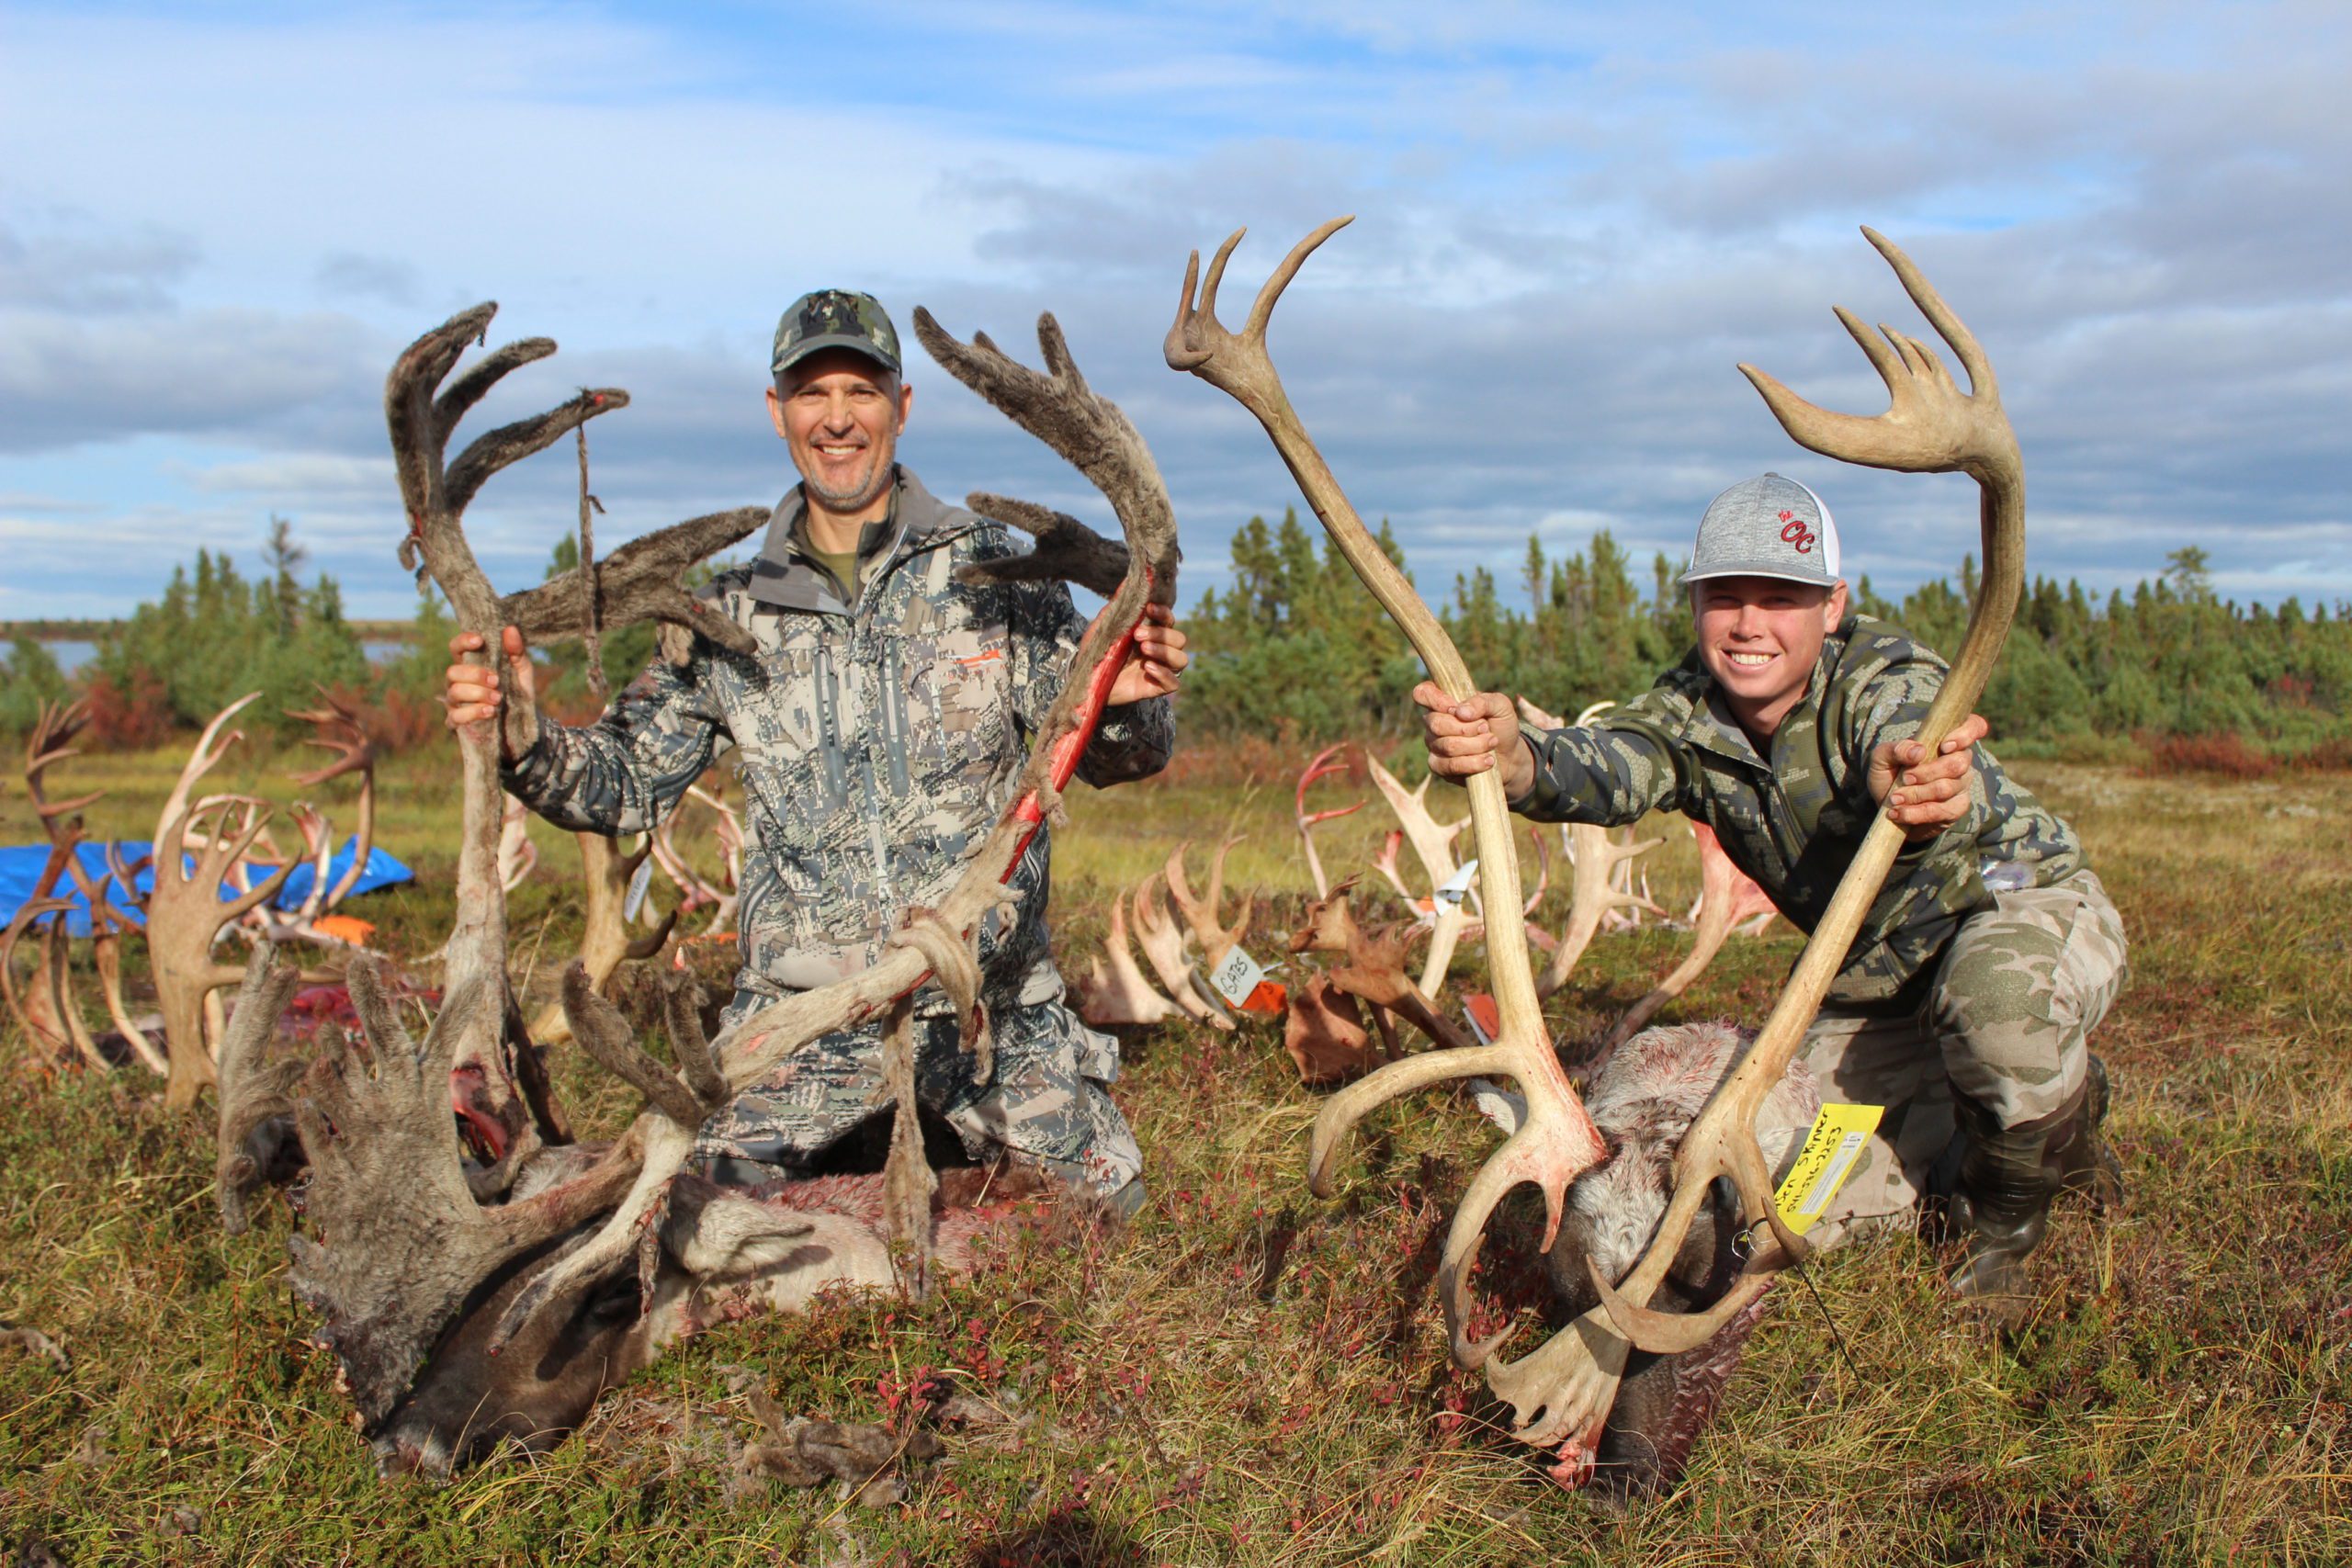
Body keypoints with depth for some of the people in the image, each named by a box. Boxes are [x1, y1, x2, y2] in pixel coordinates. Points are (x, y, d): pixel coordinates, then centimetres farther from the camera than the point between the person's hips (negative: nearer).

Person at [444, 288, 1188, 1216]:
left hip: (991, 1002, -1)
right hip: (799, 1010, 1)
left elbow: (1097, 753, -5)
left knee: (1113, 1218, -3)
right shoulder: (734, 614, 7)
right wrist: (522, 737, -11)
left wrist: (1125, 704, -29)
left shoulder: (993, 570, 0)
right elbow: (628, 783, 9)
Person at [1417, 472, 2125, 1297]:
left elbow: (1930, 764, -51)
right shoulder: (1688, 716, -15)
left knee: (1997, 984, -40)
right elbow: (1604, 769, -39)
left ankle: (2011, 1199, -8)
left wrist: (1923, 799, -77)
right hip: (1878, 982, 5)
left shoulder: (1888, 681, -27)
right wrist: (1508, 756, -62)